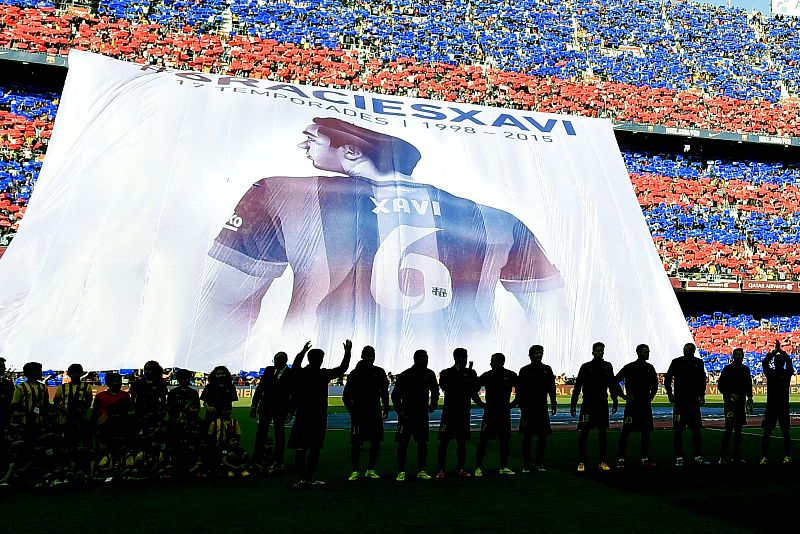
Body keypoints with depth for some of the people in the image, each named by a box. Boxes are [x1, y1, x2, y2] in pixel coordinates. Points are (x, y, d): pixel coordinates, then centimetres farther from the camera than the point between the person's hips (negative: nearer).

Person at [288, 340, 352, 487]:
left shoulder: (299, 374, 1)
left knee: (300, 447, 7)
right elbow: (342, 368, 1)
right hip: (318, 416, -3)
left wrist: (302, 351, 36)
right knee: (314, 447, 1)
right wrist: (347, 352, 12)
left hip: (301, 415, 3)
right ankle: (308, 478, -2)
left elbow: (295, 364, 25)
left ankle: (300, 478, 8)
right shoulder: (323, 374, -7)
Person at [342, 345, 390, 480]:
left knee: (376, 442, 3)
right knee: (356, 443, -3)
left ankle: (371, 470, 14)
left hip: (375, 413, 3)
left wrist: (385, 408, 8)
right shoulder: (355, 373, -2)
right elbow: (346, 395, 0)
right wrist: (351, 410, -9)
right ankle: (355, 471, 7)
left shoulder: (379, 372, 7)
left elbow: (384, 392, 15)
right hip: (358, 413, -3)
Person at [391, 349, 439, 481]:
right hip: (406, 415, -4)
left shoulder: (429, 374, 2)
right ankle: (401, 472, 5)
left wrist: (433, 404, 6)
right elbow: (395, 394, -3)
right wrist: (399, 411, -8)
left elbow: (435, 391, 18)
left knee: (422, 443, 6)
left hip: (422, 415, 4)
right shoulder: (405, 375, -8)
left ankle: (421, 471, 16)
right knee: (403, 443, -3)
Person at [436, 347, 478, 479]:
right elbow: (445, 388, -15)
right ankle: (441, 470, 2)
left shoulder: (471, 373, 9)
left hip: (464, 412, 3)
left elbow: (474, 391, -1)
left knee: (462, 441, 8)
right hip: (449, 411, -3)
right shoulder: (446, 373, 1)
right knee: (444, 441, -3)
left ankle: (460, 469, 17)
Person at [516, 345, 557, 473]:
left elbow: (552, 387, 14)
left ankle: (539, 462, 16)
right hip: (528, 408, -3)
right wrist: (522, 406, -9)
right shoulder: (524, 370, 1)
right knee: (527, 436, -1)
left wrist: (553, 403, 6)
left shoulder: (547, 369, 10)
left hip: (542, 408, 3)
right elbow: (519, 390, -1)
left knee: (543, 436, 4)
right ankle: (526, 464, 6)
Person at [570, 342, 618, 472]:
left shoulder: (607, 366, 7)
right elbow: (577, 387, -3)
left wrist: (615, 401, 13)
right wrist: (573, 404, -6)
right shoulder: (586, 367, -3)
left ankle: (603, 462, 14)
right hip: (587, 404, -3)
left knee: (602, 432, 6)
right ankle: (581, 462, 3)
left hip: (602, 404, 3)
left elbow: (612, 385, 16)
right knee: (584, 432, -3)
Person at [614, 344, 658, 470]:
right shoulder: (630, 367, -7)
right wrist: (623, 395, -7)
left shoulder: (650, 368, 9)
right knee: (626, 431, -5)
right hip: (632, 404, -6)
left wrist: (651, 396, 14)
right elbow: (615, 381, -6)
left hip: (646, 404, 6)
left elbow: (655, 384, 24)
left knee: (646, 431, 8)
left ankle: (645, 459, 17)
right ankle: (620, 459, -2)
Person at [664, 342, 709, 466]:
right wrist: (670, 394, -4)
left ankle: (698, 457, 17)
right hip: (679, 401, -3)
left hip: (694, 401, 3)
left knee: (697, 429, 6)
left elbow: (702, 379, 17)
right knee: (678, 430, -1)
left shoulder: (698, 363, 6)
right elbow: (667, 379, 4)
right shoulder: (676, 362, -1)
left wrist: (701, 395, 9)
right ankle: (679, 458, 5)